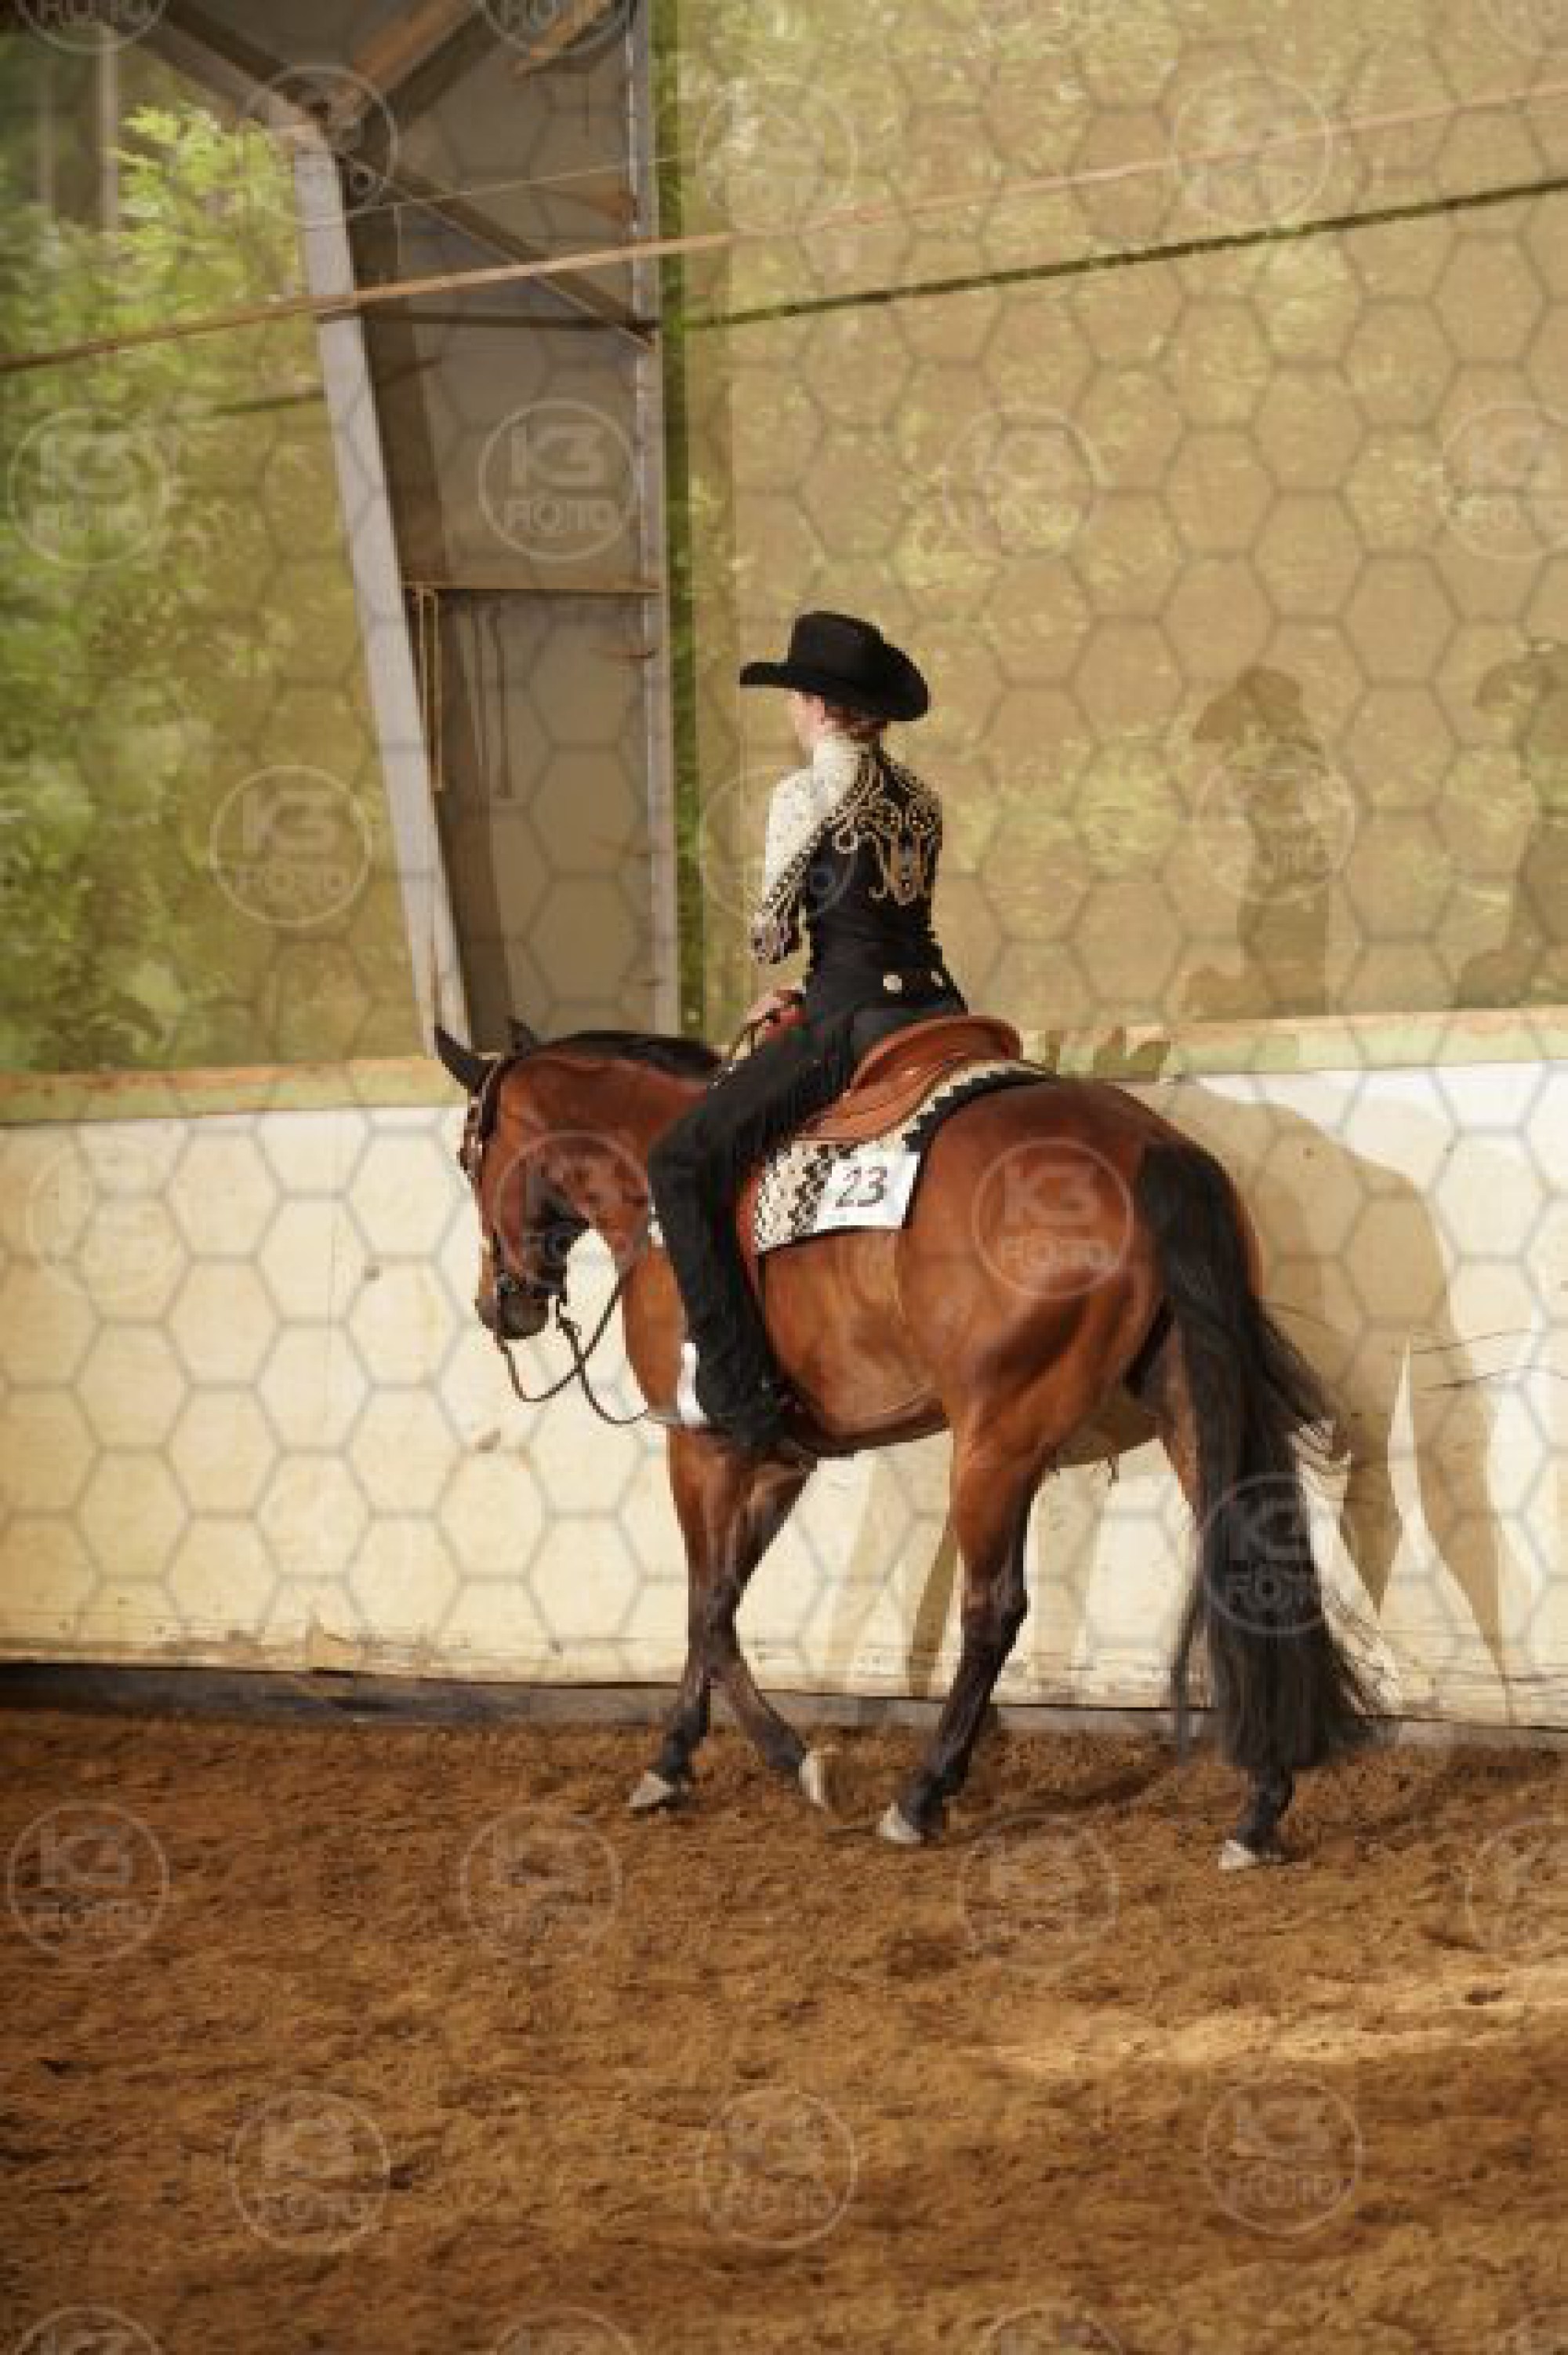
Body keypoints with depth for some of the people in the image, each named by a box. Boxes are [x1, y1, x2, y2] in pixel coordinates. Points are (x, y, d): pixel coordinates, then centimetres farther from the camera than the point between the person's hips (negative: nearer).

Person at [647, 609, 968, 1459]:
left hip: (855, 1023, -8)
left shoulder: (806, 794, -6)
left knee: (680, 1162, -3)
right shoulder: (921, 799, 14)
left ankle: (738, 1390, -11)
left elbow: (773, 932, 1)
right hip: (938, 1007, 8)